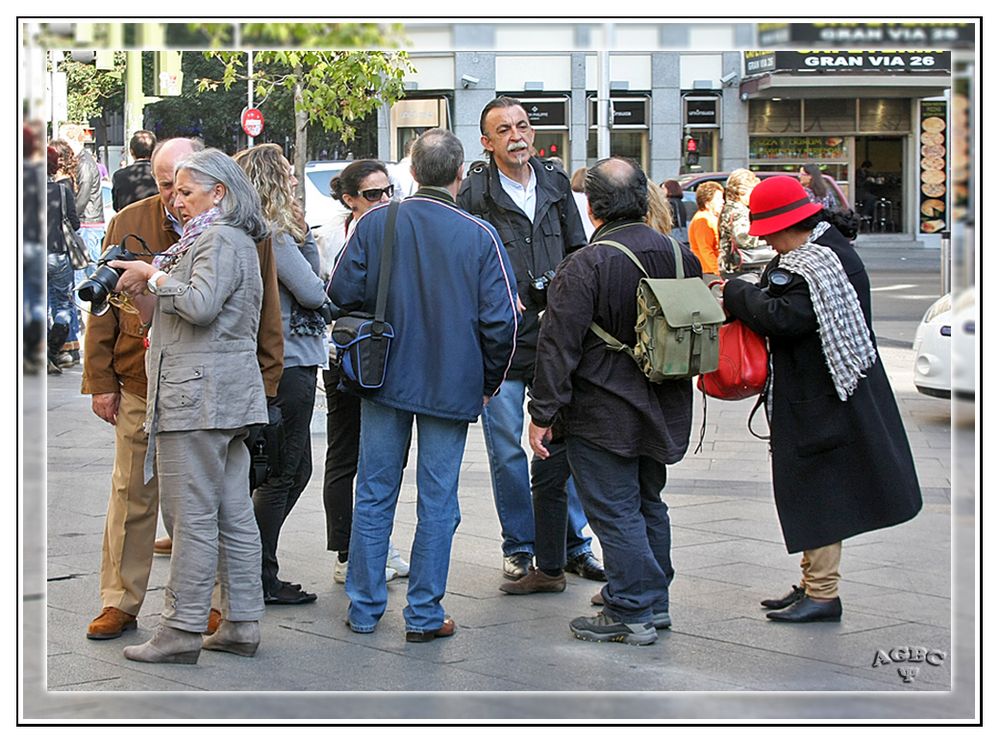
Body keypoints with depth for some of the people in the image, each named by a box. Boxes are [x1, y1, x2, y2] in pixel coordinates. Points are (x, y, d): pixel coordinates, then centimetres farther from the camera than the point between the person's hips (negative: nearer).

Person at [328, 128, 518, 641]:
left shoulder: (375, 222, -4)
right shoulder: (479, 236, -8)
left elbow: (343, 292, -2)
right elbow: (502, 319, -9)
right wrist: (489, 381, 6)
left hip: (384, 379, 2)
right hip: (452, 385, -2)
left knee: (374, 496, 11)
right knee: (437, 502, 6)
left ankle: (364, 608, 17)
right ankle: (424, 614, 10)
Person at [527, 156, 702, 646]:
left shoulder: (585, 265, -17)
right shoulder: (682, 256, 2)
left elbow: (560, 344, -18)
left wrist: (543, 413, -13)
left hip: (602, 416, -7)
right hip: (662, 412, 7)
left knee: (614, 510, 0)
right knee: (648, 503, 19)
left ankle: (631, 614, 3)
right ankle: (654, 601, 29)